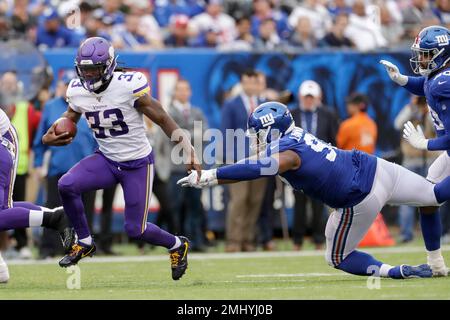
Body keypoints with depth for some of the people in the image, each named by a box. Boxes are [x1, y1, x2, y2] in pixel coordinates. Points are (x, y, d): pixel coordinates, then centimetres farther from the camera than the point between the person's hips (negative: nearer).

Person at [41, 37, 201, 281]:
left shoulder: (129, 86, -23)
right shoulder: (77, 91, -6)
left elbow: (162, 119, -15)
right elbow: (69, 118, 12)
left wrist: (187, 149, -24)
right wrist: (49, 137, -11)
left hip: (138, 164, -5)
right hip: (106, 160, 5)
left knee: (135, 230, -2)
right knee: (66, 185, -21)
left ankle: (177, 245, 31)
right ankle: (84, 243, 2)